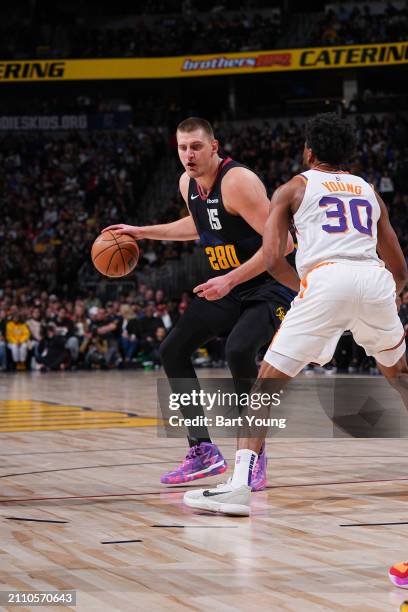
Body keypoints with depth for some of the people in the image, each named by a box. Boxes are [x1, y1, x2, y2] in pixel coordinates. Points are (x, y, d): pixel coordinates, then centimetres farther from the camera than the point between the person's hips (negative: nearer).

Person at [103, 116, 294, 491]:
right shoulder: (188, 184, 3)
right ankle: (204, 452, 14)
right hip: (226, 286, 9)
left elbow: (281, 242, -27)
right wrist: (143, 232, 23)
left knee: (238, 350, -32)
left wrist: (230, 280, -30)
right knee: (172, 351, 7)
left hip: (269, 283, -9)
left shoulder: (238, 181, -23)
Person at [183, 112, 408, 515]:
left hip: (325, 278, -4)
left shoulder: (294, 188, 20)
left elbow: (272, 259, 7)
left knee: (268, 380, 2)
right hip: (375, 280, 4)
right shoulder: (369, 192, 31)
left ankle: (239, 485, -12)